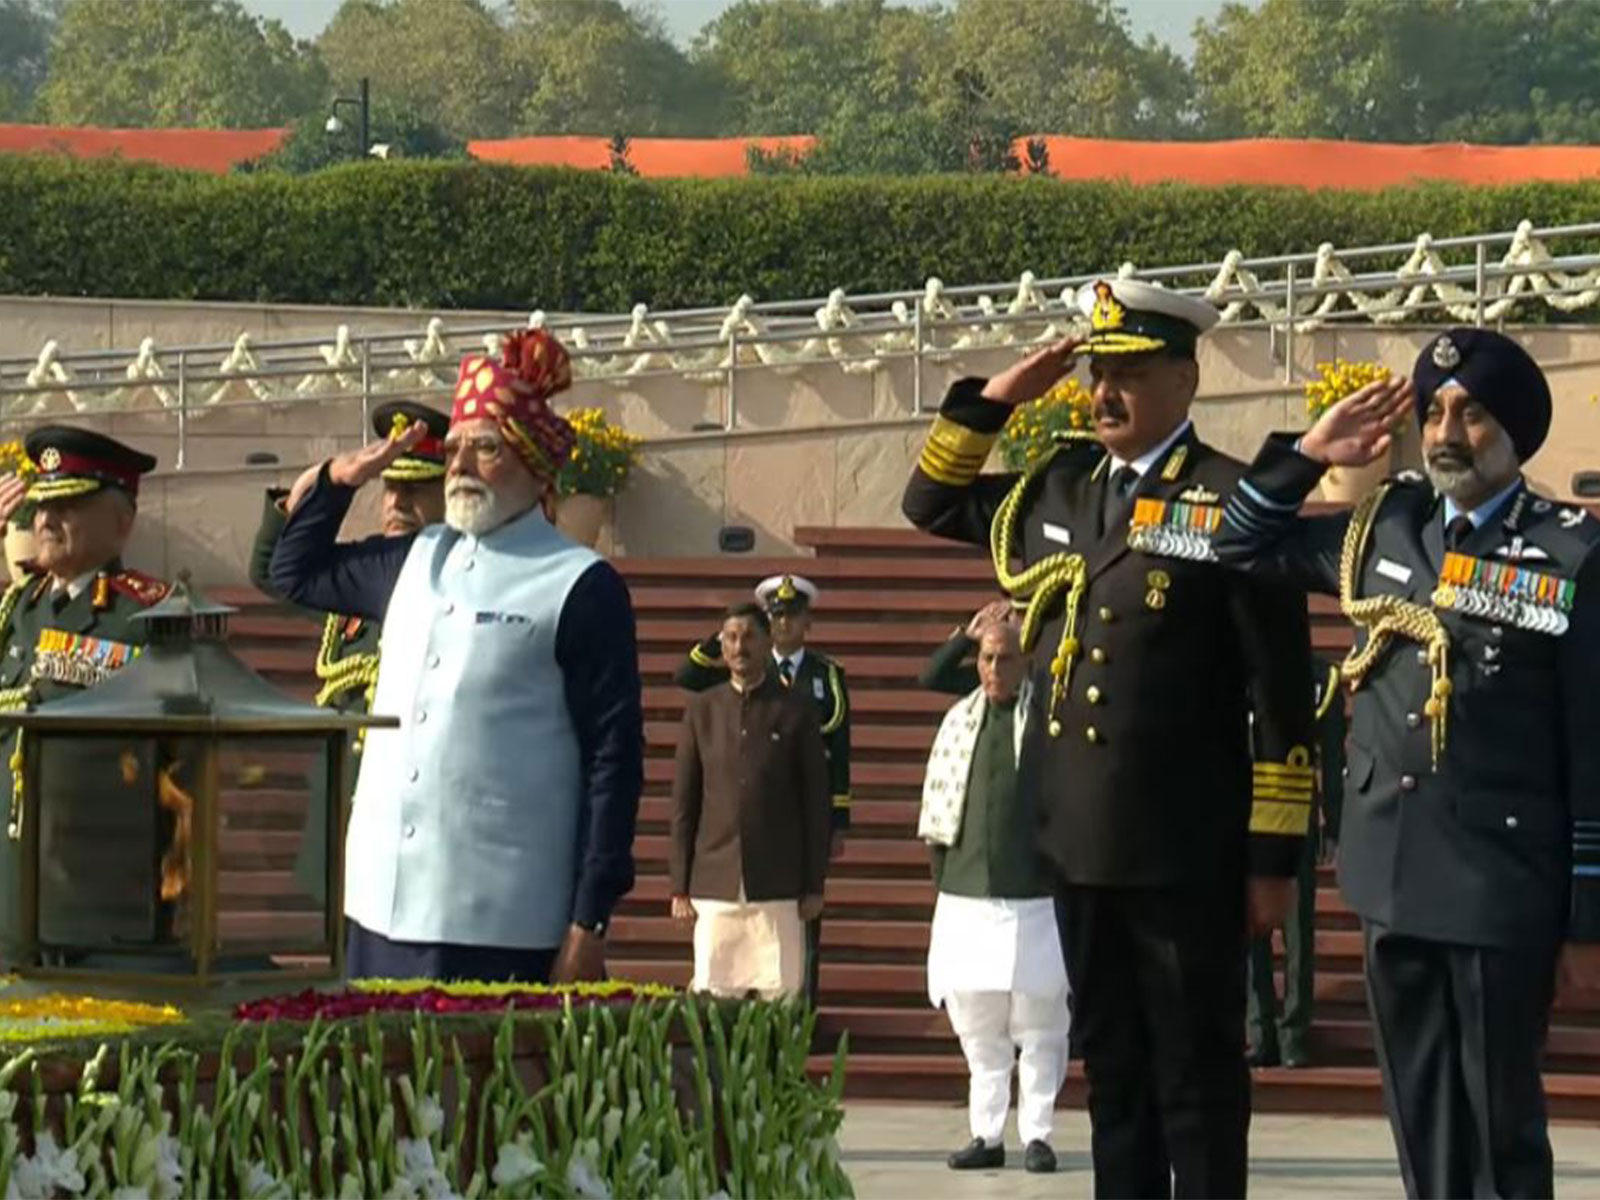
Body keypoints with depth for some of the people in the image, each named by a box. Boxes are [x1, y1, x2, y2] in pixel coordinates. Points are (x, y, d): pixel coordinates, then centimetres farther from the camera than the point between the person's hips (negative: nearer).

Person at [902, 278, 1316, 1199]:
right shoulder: (1056, 487, 10)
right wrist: (991, 401, 8)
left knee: (1198, 1074, 1)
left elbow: (1283, 696, -9)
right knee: (1112, 1068, 13)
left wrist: (1273, 858, -11)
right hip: (1082, 844, 6)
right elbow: (933, 504, 24)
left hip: (1188, 854, -6)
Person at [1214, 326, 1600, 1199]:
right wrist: (1307, 455, 7)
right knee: (1421, 1120, 11)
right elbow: (1243, 548, 22)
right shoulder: (1381, 528, 9)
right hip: (1393, 878, 5)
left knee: (1500, 1124, 2)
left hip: (1502, 890, -5)